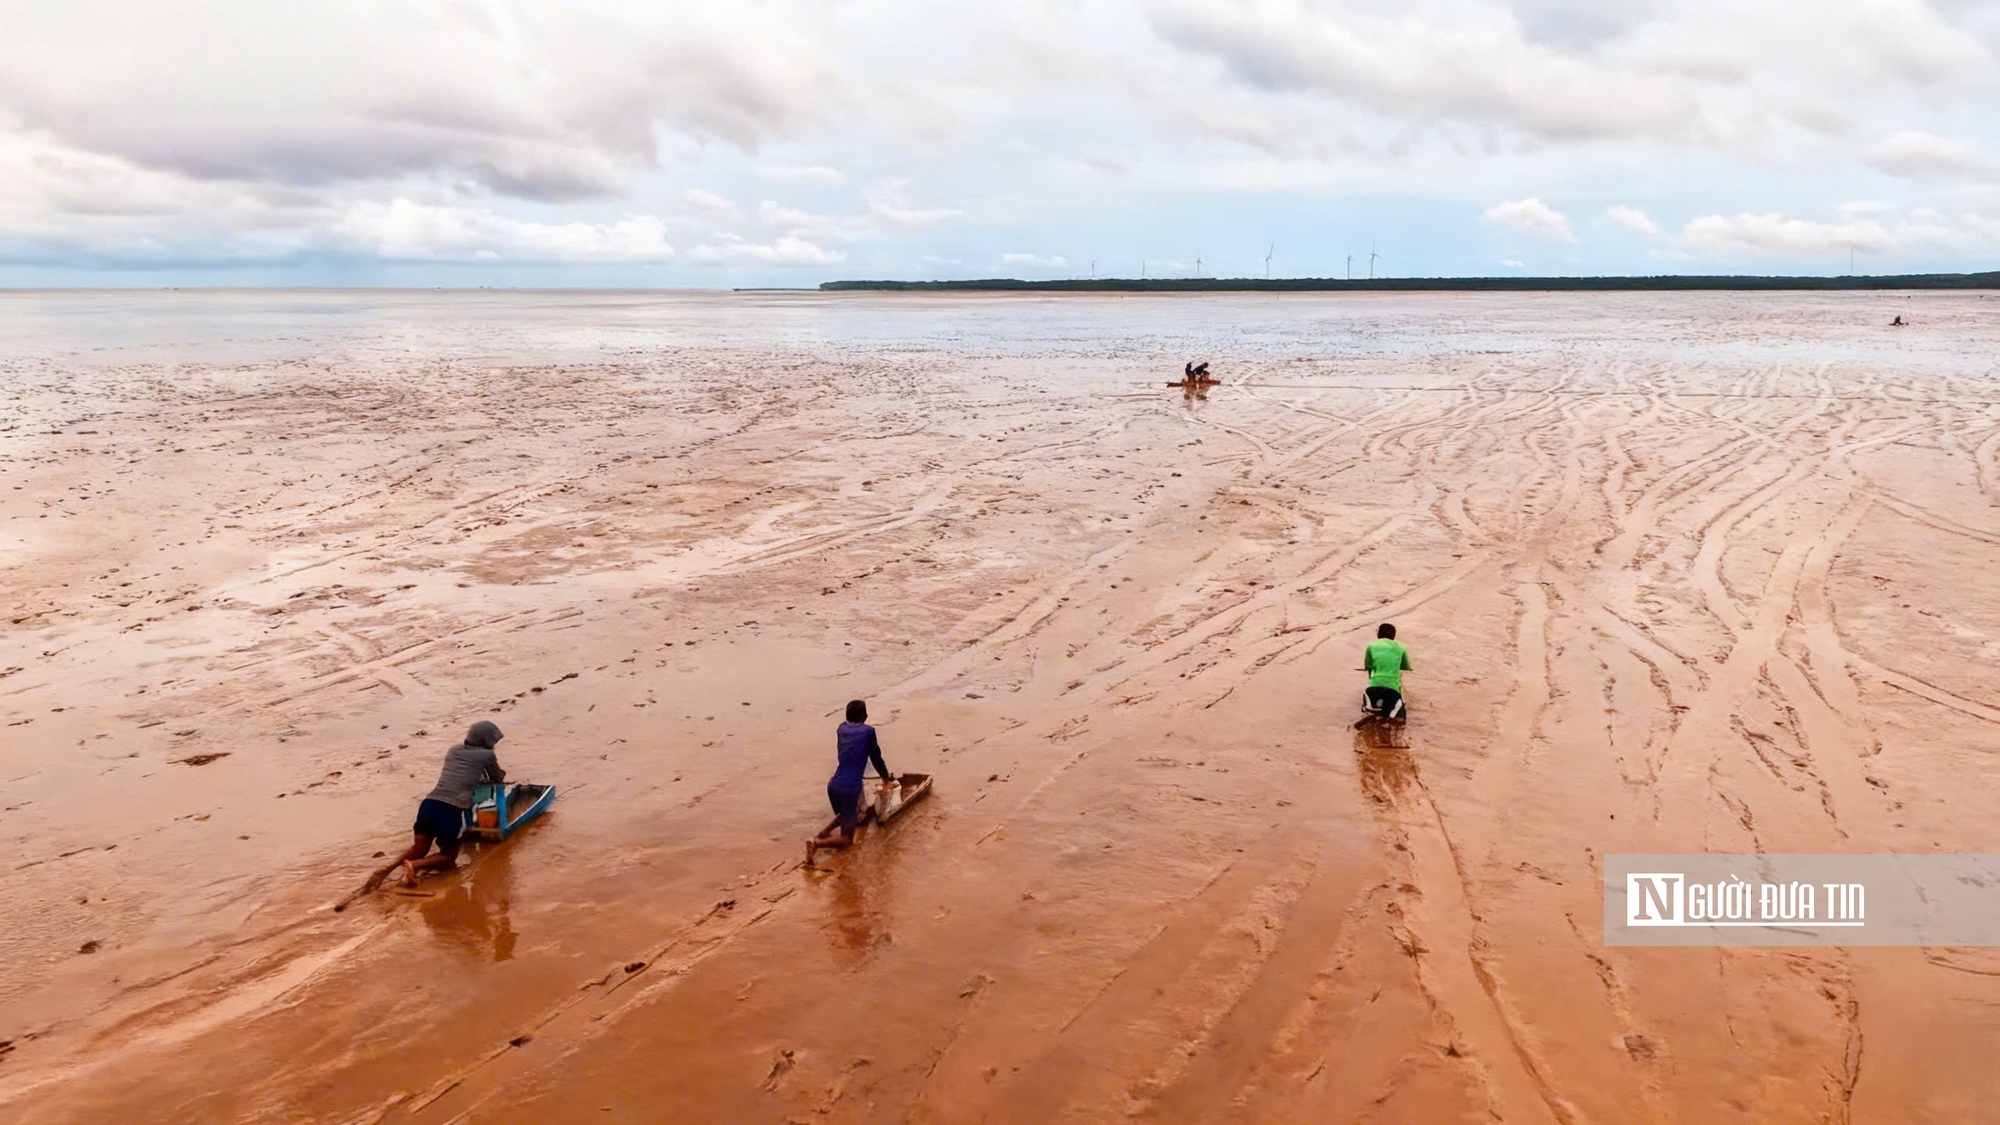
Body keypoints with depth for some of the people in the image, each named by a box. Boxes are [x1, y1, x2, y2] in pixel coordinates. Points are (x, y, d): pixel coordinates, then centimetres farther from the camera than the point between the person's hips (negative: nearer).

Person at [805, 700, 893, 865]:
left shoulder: (841, 729, 15)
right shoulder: (868, 731, 1)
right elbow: (876, 758, 9)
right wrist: (886, 778, 27)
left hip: (833, 785, 6)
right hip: (850, 788, -6)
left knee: (846, 815, 35)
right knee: (846, 839, 2)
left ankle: (821, 834, 11)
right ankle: (817, 843, -25)